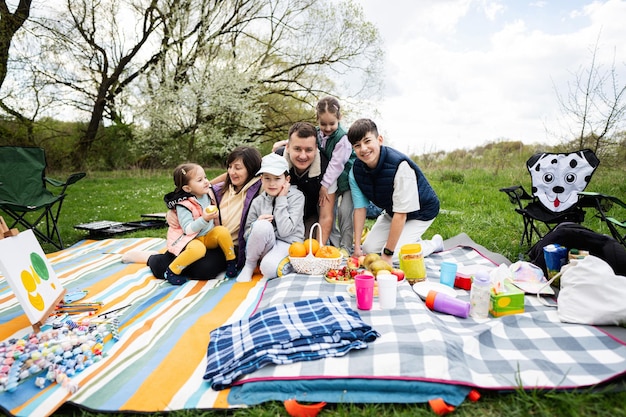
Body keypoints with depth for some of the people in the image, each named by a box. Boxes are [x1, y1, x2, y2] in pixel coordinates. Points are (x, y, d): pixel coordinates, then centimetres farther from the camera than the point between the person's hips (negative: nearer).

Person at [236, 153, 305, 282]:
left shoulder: (297, 197, -4)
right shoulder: (258, 202, 3)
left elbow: (285, 231, -15)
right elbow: (247, 234, 8)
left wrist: (281, 199, -12)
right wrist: (257, 224, -15)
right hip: (264, 246, 4)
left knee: (268, 268, -35)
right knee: (263, 225, -31)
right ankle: (249, 266, -8)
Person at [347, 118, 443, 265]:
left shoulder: (400, 165, -36)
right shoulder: (356, 170, -17)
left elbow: (401, 213, -33)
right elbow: (360, 208, -11)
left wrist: (387, 253, -29)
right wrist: (357, 246, -15)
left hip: (421, 211, -6)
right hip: (391, 211, 7)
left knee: (394, 256, -18)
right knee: (368, 249, -1)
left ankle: (434, 243, 9)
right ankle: (414, 240, 20)